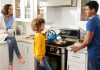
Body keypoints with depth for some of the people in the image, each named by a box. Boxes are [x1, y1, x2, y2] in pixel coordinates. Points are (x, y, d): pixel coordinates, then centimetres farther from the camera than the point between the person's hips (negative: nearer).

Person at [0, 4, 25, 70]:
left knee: (10, 42, -34)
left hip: (10, 35, 2)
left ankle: (11, 62, -30)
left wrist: (7, 31, -15)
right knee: (11, 41, -34)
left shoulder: (12, 18, 4)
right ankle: (19, 56, -26)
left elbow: (14, 28, 2)